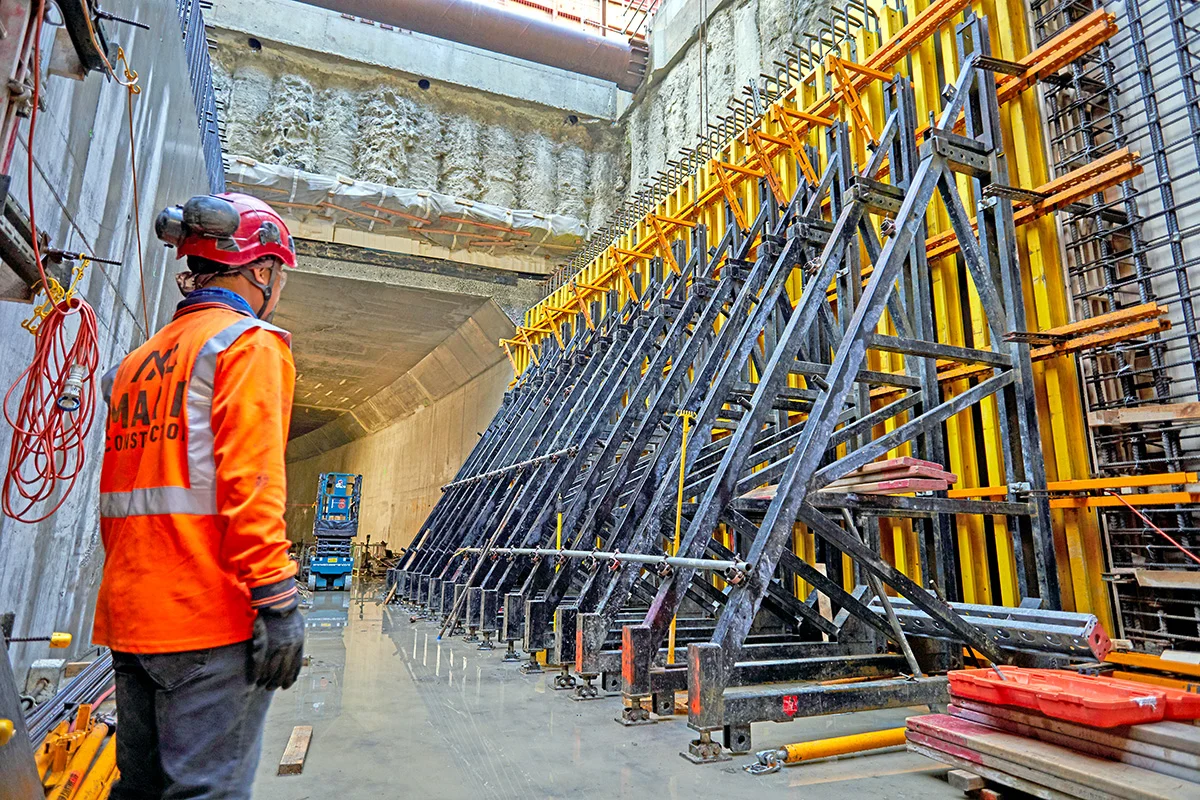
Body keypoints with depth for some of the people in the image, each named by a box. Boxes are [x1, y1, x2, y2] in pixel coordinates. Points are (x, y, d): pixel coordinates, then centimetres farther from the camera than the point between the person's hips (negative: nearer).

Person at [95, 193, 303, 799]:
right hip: (210, 614, -8)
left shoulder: (137, 362, 18)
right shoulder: (249, 343, -7)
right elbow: (251, 481, -18)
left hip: (130, 613, 9)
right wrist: (277, 600, -18)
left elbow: (117, 496, 19)